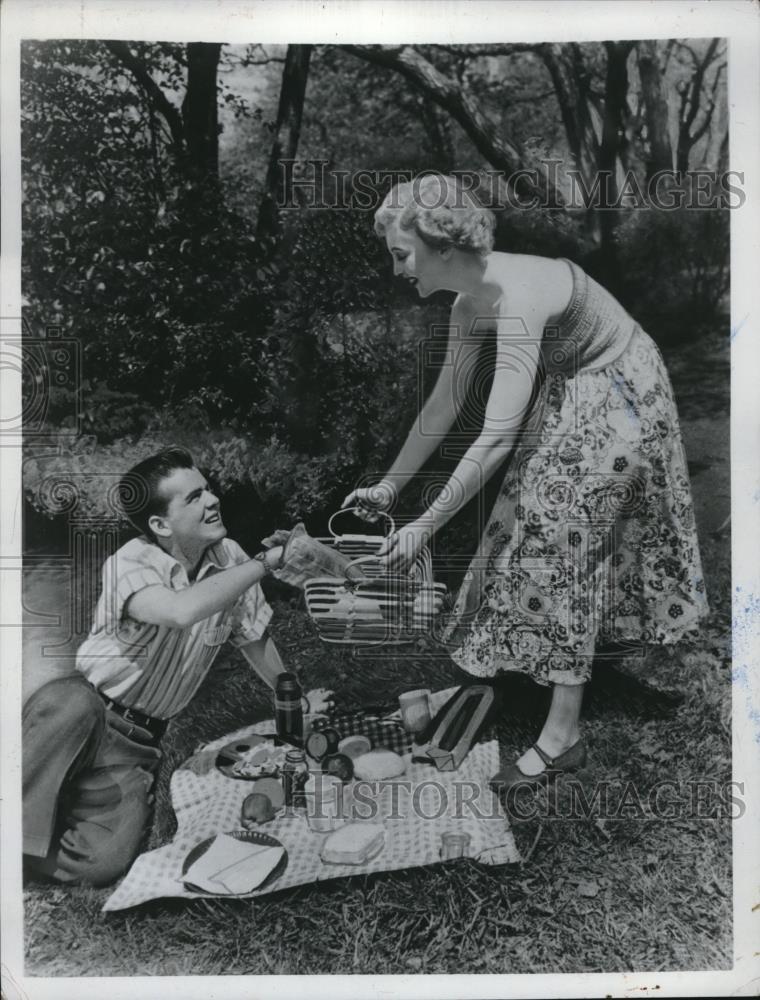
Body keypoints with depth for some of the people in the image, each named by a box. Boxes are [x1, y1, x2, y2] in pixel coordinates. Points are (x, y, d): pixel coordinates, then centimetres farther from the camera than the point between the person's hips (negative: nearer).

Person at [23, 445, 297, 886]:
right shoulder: (130, 564, -19)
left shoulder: (229, 559, -4)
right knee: (75, 705, -39)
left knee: (104, 862, -17)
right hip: (83, 705, -4)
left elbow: (253, 636, 12)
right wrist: (266, 562, -32)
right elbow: (182, 611, -41)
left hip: (137, 742, 4)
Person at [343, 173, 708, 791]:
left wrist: (426, 526, -32)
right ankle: (500, 669, 29)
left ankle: (564, 736, 1)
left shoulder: (517, 298, -32)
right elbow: (444, 406, 3)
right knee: (525, 522, 11)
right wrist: (390, 487, 6)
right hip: (566, 400, 8)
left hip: (618, 404, -8)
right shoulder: (471, 304, -5)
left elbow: (497, 439, -36)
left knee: (562, 546, -9)